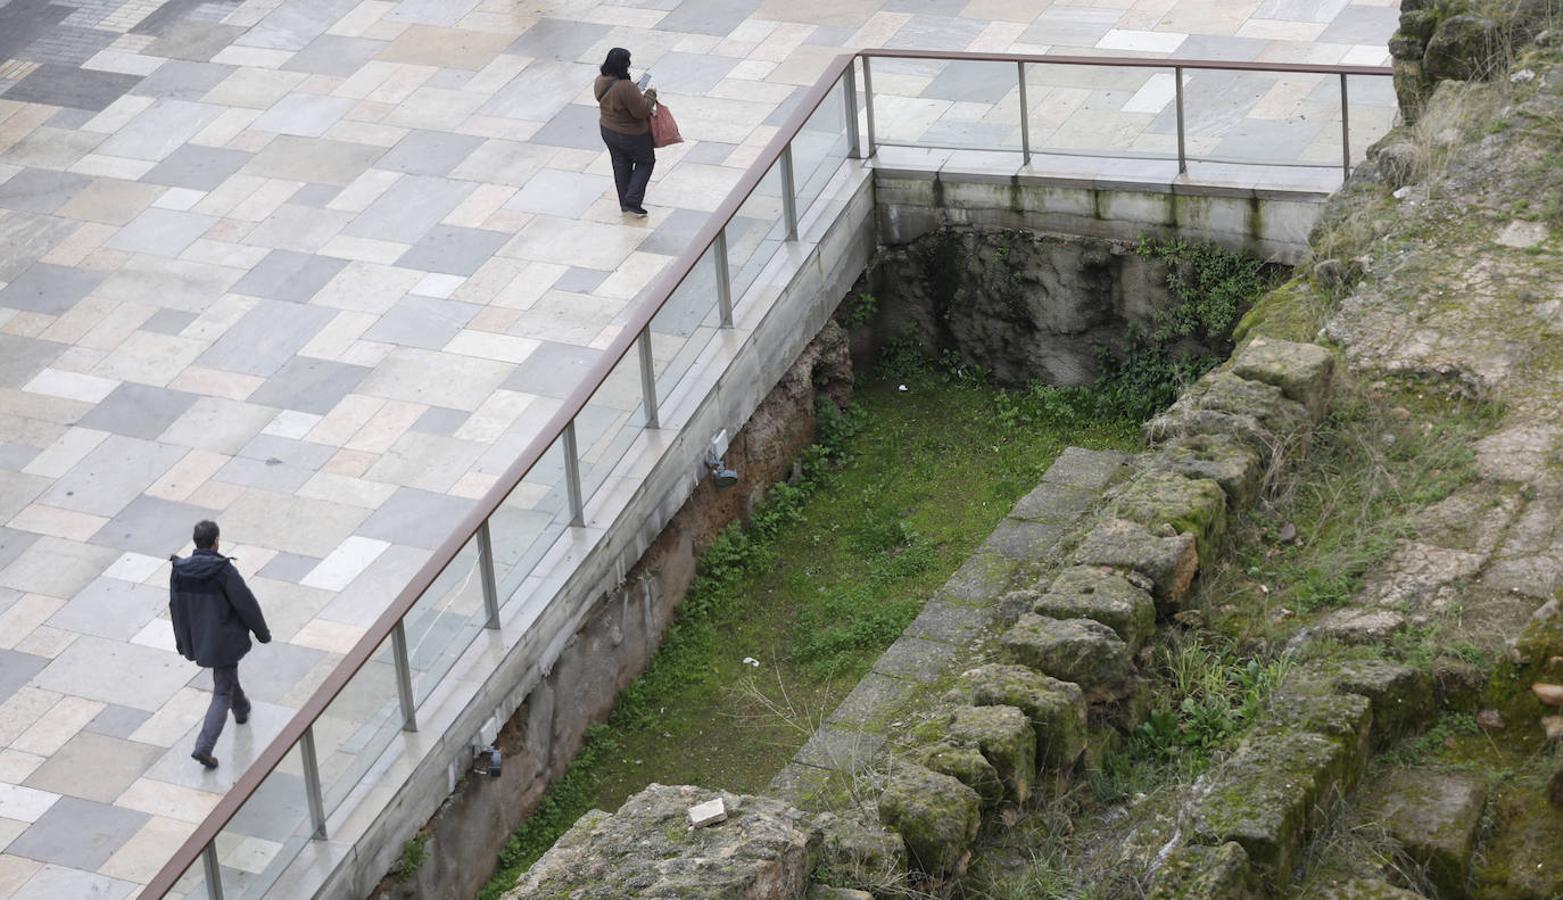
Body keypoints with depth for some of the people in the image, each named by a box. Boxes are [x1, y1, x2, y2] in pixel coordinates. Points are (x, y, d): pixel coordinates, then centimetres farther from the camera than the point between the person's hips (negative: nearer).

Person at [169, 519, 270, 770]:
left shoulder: (179, 571, -10)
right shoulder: (223, 571, -25)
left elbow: (176, 608, 3)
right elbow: (246, 604, -17)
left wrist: (182, 641, 17)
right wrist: (263, 633, -1)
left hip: (197, 640, 6)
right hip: (224, 639, -6)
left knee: (226, 674, 33)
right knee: (222, 693, 3)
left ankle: (241, 709, 57)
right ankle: (204, 747, -7)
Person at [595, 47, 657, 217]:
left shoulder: (600, 82, -9)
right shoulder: (626, 88, -36)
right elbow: (641, 110, -28)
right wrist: (651, 94, -13)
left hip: (608, 131, 7)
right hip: (632, 136, -7)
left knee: (621, 165, 23)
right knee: (645, 162, 16)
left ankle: (624, 203, 34)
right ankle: (632, 202, 10)